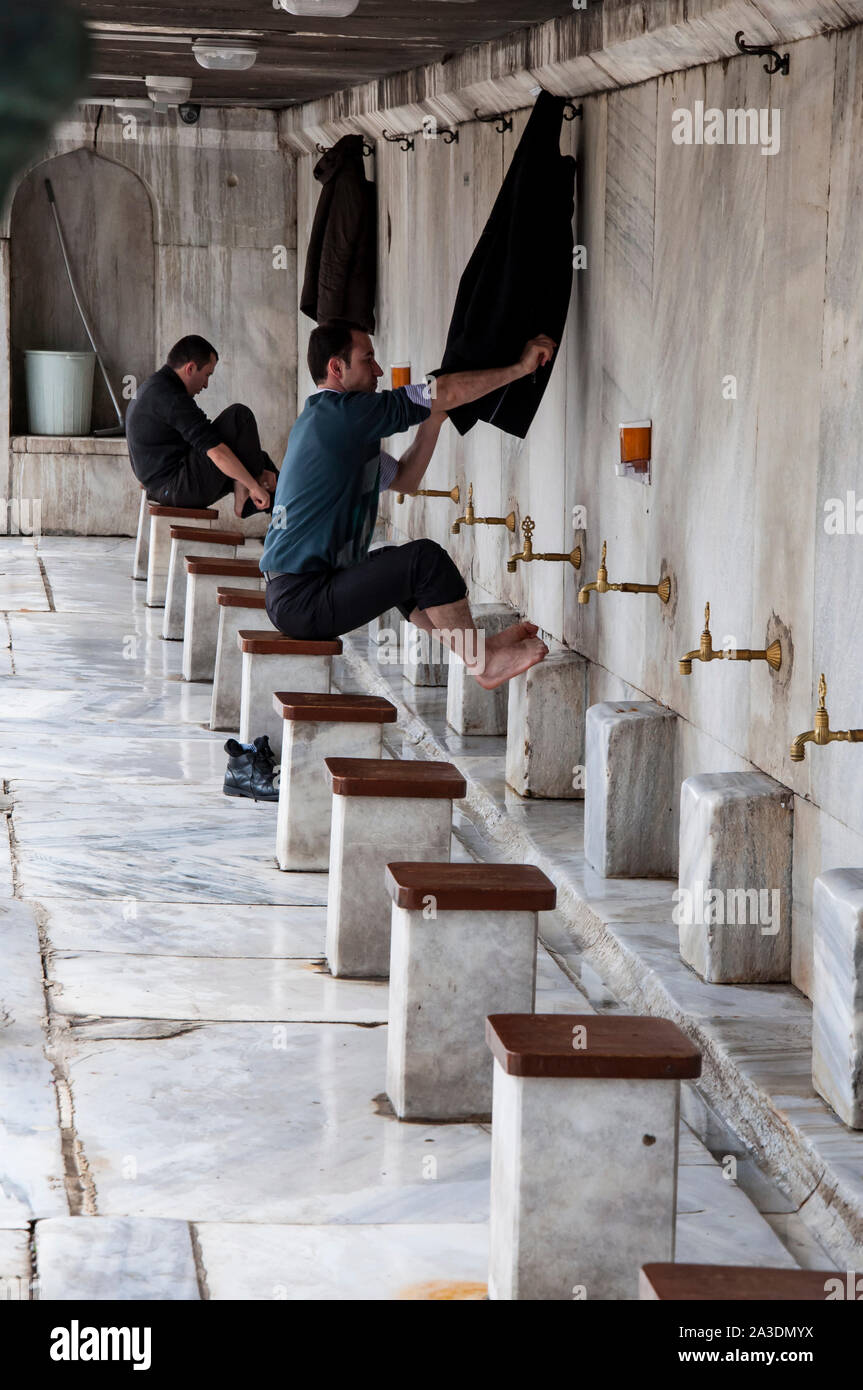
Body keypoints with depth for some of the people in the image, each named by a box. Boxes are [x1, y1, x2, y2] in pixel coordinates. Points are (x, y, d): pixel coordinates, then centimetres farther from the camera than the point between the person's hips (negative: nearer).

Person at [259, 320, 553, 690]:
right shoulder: (341, 412, -14)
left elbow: (405, 479, 25)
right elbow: (449, 392, -10)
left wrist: (432, 420, 15)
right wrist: (521, 367, -1)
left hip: (289, 597, 11)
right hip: (301, 602, -11)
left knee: (398, 565, 26)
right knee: (425, 558, -13)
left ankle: (475, 646, 24)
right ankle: (482, 661, 0)